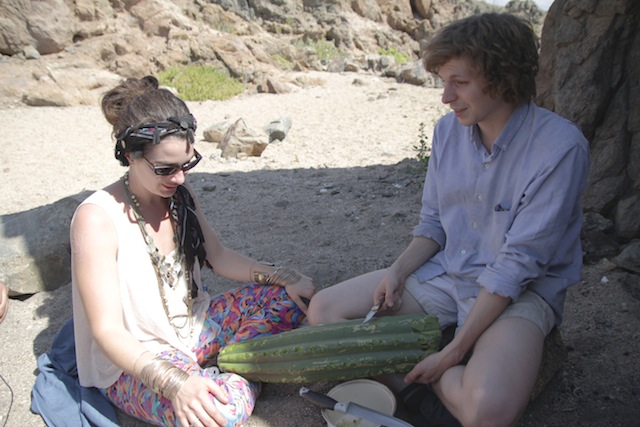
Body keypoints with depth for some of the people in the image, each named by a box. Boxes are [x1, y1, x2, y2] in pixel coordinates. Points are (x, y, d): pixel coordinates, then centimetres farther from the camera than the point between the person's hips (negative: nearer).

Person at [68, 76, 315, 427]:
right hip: (133, 362, -7)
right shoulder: (97, 218, -23)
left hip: (193, 325, 8)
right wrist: (175, 383, -39)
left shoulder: (180, 195, -2)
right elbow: (107, 331, -24)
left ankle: (236, 371, -7)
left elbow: (219, 257, 8)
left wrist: (285, 277, -5)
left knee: (291, 298, -2)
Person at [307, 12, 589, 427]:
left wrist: (456, 350, -21)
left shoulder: (559, 147, -20)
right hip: (445, 273, 6)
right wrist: (398, 271, -9)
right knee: (324, 310, -6)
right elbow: (433, 222, 9)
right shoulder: (448, 129, -1)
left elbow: (519, 263, -21)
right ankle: (442, 388, -10)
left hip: (521, 292, -5)